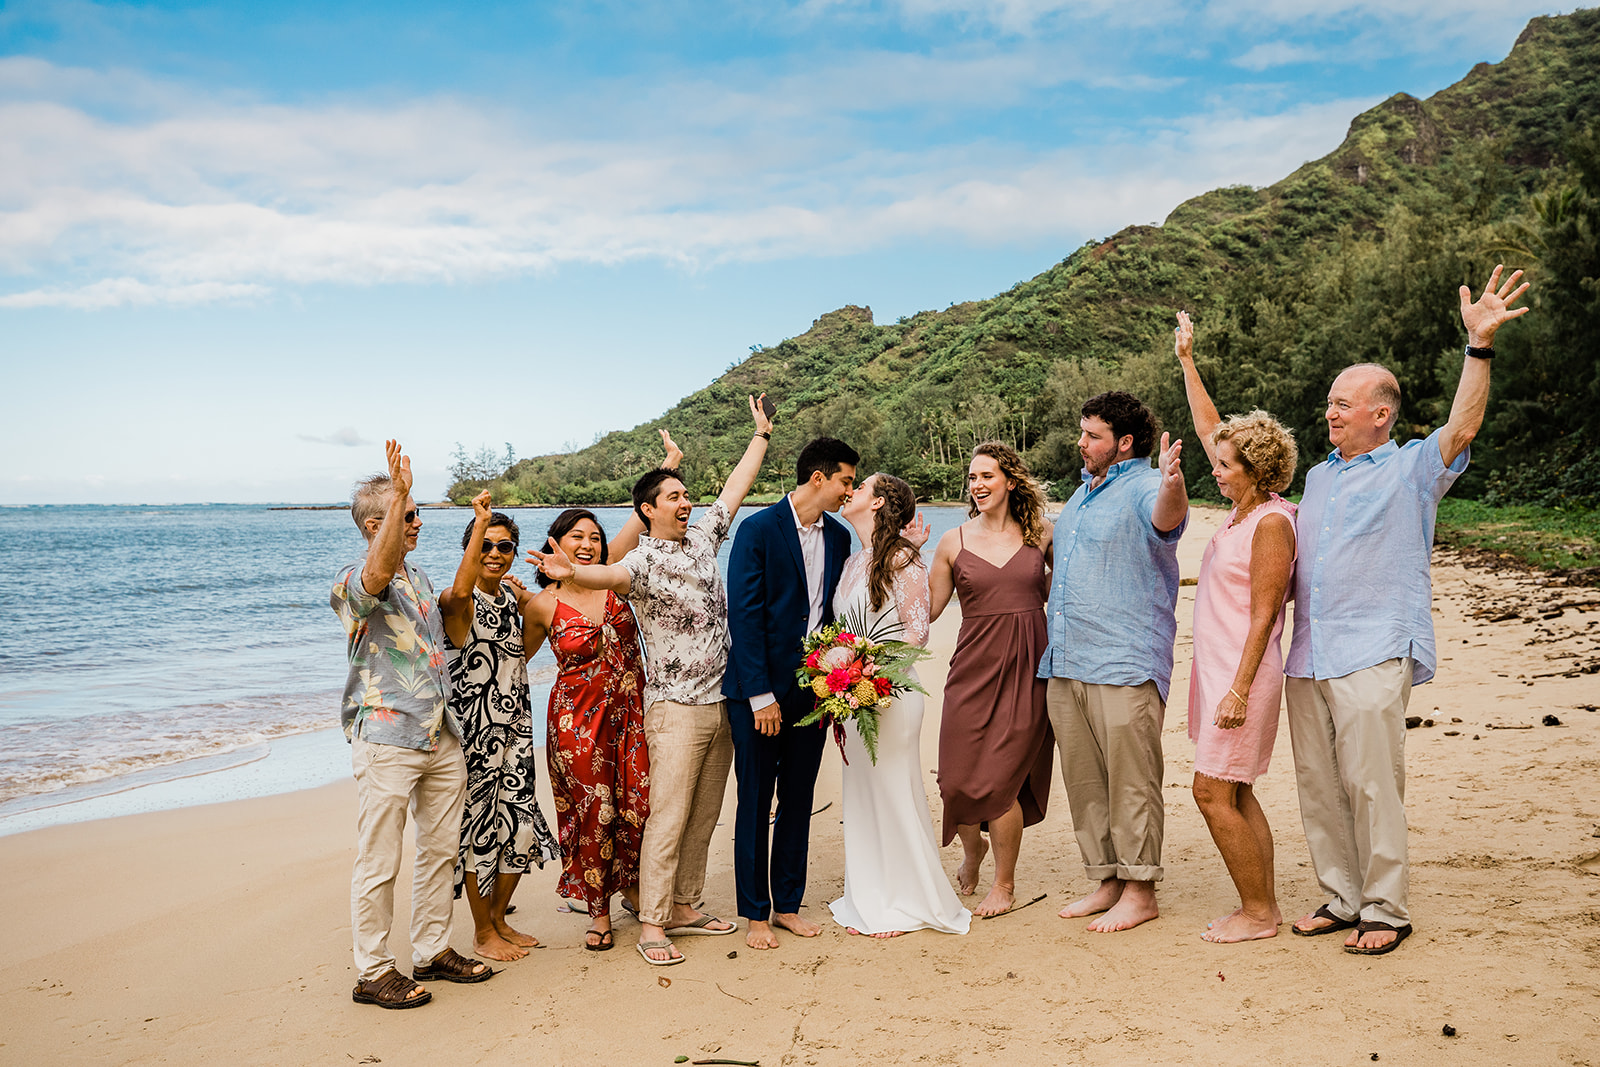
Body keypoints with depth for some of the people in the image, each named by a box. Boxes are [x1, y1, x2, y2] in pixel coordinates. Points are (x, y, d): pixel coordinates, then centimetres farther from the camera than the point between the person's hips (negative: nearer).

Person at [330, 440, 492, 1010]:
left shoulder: (419, 576, 16)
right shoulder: (352, 582, -12)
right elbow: (378, 573, -37)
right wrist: (399, 492, -39)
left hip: (441, 735, 8)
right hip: (387, 738, -8)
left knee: (440, 848, 15)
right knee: (380, 862, -1)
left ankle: (432, 950, 27)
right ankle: (373, 972, 10)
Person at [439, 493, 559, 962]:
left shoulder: (510, 596, 10)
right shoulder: (459, 602, -14)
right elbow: (458, 593, -40)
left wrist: (529, 610, 7)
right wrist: (480, 523, -40)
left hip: (514, 725, 7)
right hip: (474, 728, -7)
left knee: (521, 825, 12)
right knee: (480, 824, 2)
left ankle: (499, 919, 29)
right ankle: (482, 932, 18)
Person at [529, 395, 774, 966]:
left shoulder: (702, 539, 11)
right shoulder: (643, 560, -11)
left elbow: (736, 487, 21)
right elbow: (610, 574, -34)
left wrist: (762, 433, 27)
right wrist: (571, 571, -56)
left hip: (722, 702, 7)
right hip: (676, 709, -7)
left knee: (703, 817, 13)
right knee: (669, 818, -6)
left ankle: (683, 907, 23)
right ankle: (652, 924, 1)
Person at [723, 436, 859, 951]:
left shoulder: (838, 537, 8)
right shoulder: (758, 529, -10)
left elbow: (837, 613, 12)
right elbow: (744, 615, -13)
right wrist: (761, 695, -16)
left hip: (813, 690, 6)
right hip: (760, 690, -5)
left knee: (799, 801, 13)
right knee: (755, 803, 4)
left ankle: (788, 904, 25)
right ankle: (756, 914, 16)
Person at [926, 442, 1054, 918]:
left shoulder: (1040, 534, 4)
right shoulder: (953, 543, 4)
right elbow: (926, 610, 6)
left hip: (1028, 669, -1)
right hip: (974, 668, 1)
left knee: (1000, 779, -4)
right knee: (958, 777, 0)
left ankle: (1005, 882, 19)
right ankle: (973, 847, 36)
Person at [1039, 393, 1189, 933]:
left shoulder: (1144, 487, -8)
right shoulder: (1083, 493, 20)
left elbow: (1166, 518, -33)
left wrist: (1172, 485, -53)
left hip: (1125, 664, -9)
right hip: (1066, 663, 9)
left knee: (1131, 781, -3)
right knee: (1084, 782, 12)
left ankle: (1139, 891, 7)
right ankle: (1106, 880, 23)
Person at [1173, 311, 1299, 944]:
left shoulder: (1271, 523, -15)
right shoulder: (1241, 509, 9)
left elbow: (1262, 615, -18)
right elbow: (1208, 429, 20)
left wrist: (1240, 689, -21)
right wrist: (1187, 362, 22)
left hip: (1244, 671, -9)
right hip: (1218, 668, 9)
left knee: (1214, 792, -6)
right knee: (1235, 794, 11)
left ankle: (1258, 912, 5)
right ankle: (1261, 907, 19)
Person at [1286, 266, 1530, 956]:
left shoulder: (1413, 469, 0)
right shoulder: (1319, 477, 20)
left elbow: (1462, 428, -19)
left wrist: (1481, 345, -29)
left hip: (1374, 656, -6)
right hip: (1308, 656, 7)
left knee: (1372, 786, -6)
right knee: (1319, 788, 9)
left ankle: (1385, 911, 6)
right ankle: (1341, 898, 21)